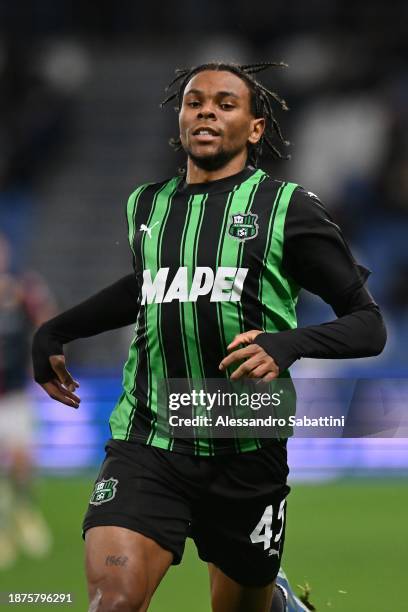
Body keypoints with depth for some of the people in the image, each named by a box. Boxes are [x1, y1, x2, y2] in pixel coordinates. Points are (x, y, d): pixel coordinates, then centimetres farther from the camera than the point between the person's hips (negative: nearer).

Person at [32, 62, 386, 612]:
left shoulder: (287, 209, -2)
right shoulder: (146, 205, 11)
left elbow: (368, 325, -3)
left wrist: (290, 344, -21)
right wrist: (54, 333, 30)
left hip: (247, 456, -2)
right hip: (146, 441, 2)